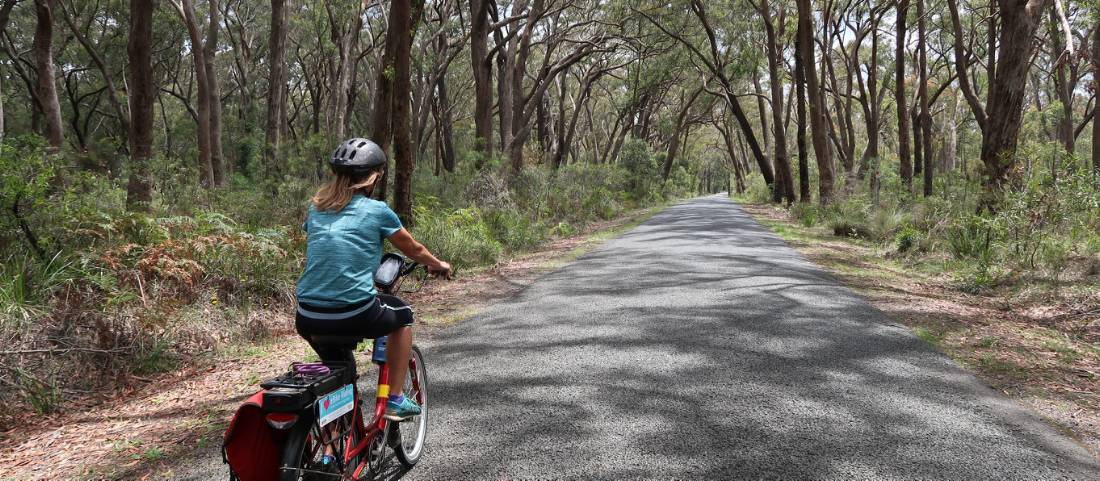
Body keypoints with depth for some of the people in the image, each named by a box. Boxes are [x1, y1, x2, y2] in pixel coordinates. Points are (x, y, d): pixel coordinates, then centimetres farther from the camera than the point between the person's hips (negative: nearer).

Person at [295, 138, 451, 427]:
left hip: (308, 319, 5)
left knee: (338, 367, 30)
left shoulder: (316, 208, 13)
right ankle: (394, 401, 25)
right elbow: (414, 251, 14)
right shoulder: (377, 211, -1)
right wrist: (438, 266, 35)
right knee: (403, 316, 25)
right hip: (354, 315, -5)